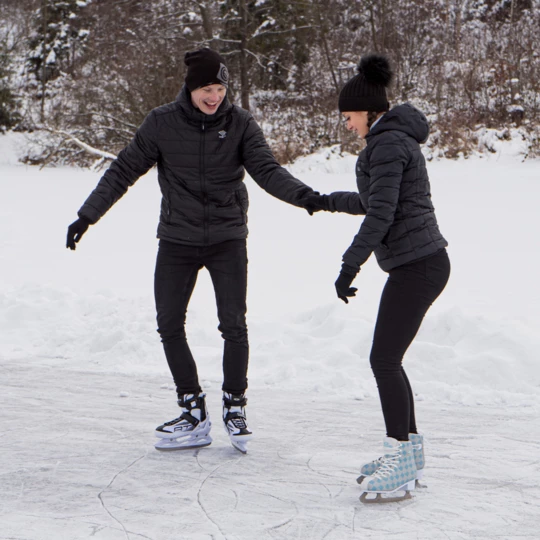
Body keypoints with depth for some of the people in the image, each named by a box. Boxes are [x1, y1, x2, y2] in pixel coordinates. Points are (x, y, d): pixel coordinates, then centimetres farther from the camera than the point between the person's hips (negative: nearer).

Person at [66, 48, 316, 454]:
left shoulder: (240, 124, -5)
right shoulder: (162, 124, -4)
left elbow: (266, 169, -13)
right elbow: (124, 170, 3)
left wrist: (302, 194, -32)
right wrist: (87, 215, 2)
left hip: (227, 238, -1)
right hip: (177, 240, 1)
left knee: (234, 325, -7)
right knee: (169, 325, 0)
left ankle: (235, 406, 11)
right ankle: (194, 412, 11)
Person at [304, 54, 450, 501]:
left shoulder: (388, 144, -15)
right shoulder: (396, 139, 17)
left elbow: (380, 214, -21)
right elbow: (374, 201, 29)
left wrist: (349, 268, -19)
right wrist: (328, 202, 37)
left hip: (417, 266, -10)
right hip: (420, 262, 10)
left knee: (384, 360, -7)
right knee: (387, 359, 13)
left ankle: (400, 464, -2)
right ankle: (410, 453, 21)